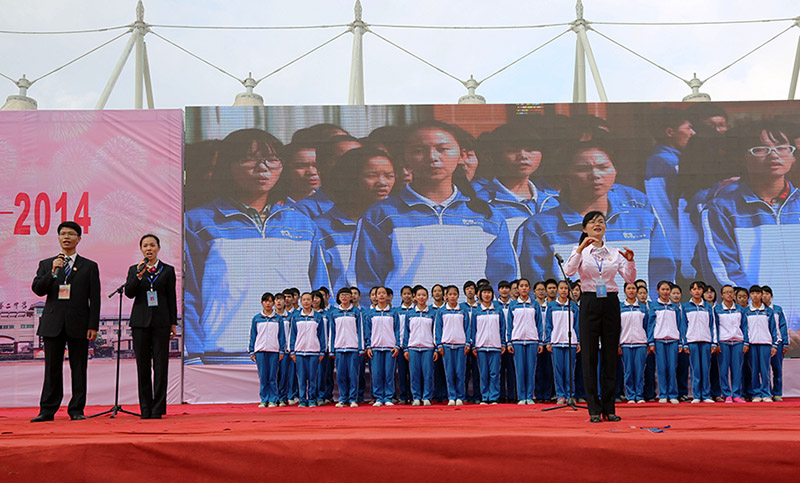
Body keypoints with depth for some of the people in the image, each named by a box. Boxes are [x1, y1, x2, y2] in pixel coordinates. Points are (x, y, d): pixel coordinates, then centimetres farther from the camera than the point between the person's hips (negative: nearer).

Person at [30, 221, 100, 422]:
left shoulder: (89, 267, 8)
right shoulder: (46, 265, 13)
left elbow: (95, 299, 3)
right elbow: (37, 289, 0)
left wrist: (93, 326, -5)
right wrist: (53, 272, -14)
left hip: (78, 325, -1)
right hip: (53, 324, 1)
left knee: (79, 369, 1)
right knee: (52, 369, 3)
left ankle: (77, 410, 8)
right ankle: (47, 410, 9)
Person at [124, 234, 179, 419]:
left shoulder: (168, 270, 7)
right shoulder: (134, 270, 10)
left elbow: (172, 297, 7)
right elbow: (129, 293, -3)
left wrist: (173, 323, 3)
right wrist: (139, 275, -16)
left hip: (160, 322, -1)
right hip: (140, 321, 1)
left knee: (160, 365, -4)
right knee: (142, 366, 3)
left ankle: (158, 408, 0)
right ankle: (145, 409, 9)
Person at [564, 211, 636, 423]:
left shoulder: (614, 253, 10)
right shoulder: (580, 251, 3)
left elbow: (630, 278, 2)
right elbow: (569, 271, -16)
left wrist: (630, 261, -16)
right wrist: (580, 249, -27)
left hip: (610, 303, 3)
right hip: (589, 303, -3)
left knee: (610, 356, 5)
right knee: (589, 357, -1)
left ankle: (609, 408, 13)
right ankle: (594, 409, 6)